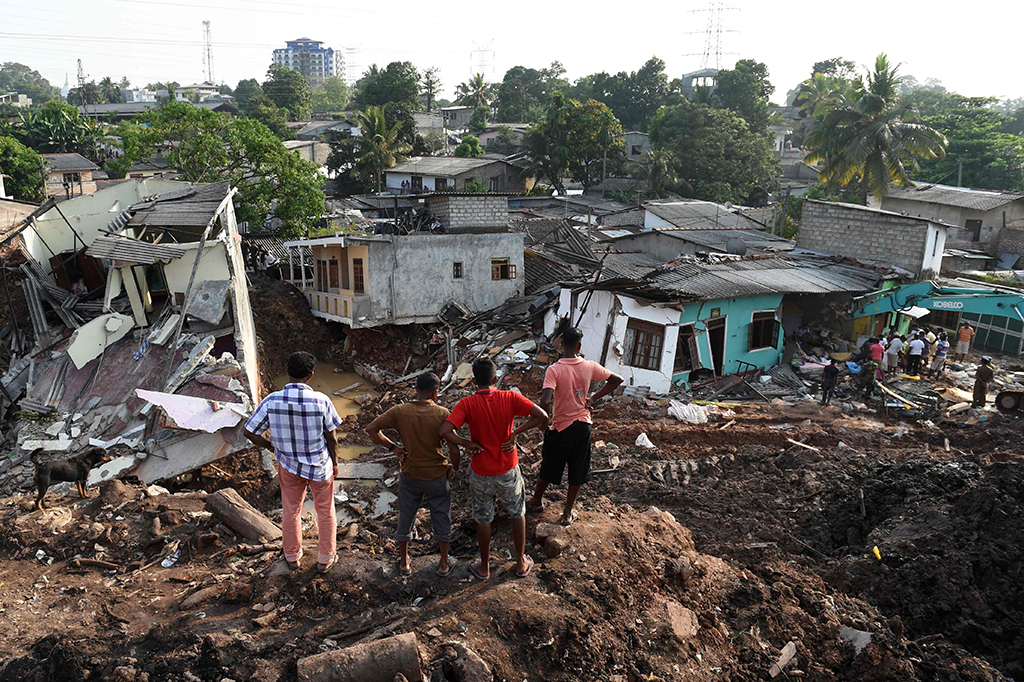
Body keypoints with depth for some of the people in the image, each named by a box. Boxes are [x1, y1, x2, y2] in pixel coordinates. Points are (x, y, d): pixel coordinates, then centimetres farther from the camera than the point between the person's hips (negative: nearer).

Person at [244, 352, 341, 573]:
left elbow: (249, 432, -11)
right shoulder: (321, 401, -24)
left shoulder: (272, 401, -20)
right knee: (325, 512, 20)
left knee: (291, 511, 24)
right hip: (320, 465, -2)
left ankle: (292, 557, 43)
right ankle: (325, 559, 35)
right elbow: (331, 438, -14)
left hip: (288, 463, 2)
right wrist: (334, 463, 4)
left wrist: (269, 446, 8)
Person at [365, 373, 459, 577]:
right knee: (441, 519, 18)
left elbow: (371, 429, -14)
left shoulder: (400, 412, -12)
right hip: (437, 477, -2)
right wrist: (453, 467, -1)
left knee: (405, 518, 20)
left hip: (410, 476, 2)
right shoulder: (442, 414, -19)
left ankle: (404, 563, 36)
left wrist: (393, 447, -4)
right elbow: (454, 449, -20)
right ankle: (444, 564, 32)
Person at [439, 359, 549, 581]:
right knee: (518, 515, 23)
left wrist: (468, 444, -14)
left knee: (483, 520, 19)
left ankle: (484, 567, 36)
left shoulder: (467, 404, -16)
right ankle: (521, 563, 37)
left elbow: (445, 431, -29)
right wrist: (515, 433, -12)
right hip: (508, 471, 1)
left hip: (481, 473, 0)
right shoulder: (510, 398, -13)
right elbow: (542, 416, -20)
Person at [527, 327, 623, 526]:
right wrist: (593, 399, 5)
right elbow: (617, 380, 4)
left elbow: (545, 400, -32)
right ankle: (567, 513, 26)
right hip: (583, 426, 3)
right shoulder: (589, 367, -7)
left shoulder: (554, 370, -20)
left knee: (549, 469, 18)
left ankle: (537, 501, 41)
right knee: (577, 473, 16)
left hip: (561, 428, -3)